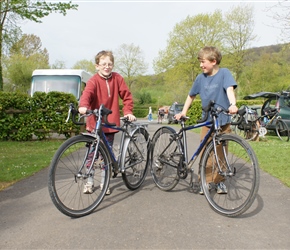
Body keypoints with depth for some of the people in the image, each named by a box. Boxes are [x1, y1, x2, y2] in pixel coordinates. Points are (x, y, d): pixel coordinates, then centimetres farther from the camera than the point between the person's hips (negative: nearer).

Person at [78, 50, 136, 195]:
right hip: (95, 123, -2)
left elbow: (127, 96, 4)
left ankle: (104, 183, 22)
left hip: (110, 123, 2)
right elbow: (87, 93, -29)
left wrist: (128, 112, -8)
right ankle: (89, 182, 21)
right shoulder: (94, 80, -10)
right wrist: (83, 106, -49)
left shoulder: (117, 78, 0)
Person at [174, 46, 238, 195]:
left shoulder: (224, 73, -6)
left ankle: (219, 181, 20)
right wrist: (183, 112, 10)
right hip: (207, 121, 3)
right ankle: (206, 181, 10)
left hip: (223, 120, -2)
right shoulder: (200, 78, 4)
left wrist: (232, 104, -40)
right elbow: (191, 96, 16)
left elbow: (229, 89, -22)